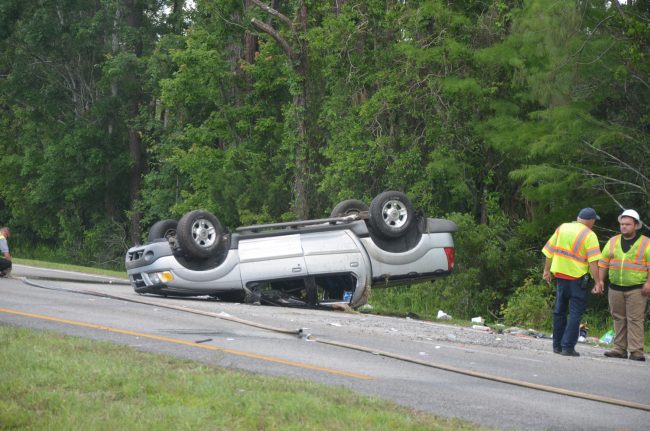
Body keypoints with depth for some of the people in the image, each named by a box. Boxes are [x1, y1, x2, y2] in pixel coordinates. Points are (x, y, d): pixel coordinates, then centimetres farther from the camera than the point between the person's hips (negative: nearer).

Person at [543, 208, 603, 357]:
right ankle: (568, 347, -7)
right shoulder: (589, 235, -9)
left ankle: (557, 345, 20)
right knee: (576, 313, -1)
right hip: (577, 278, -5)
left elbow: (549, 251, 10)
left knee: (559, 311, 15)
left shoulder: (562, 228, 7)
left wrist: (547, 270, 19)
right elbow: (593, 261, -17)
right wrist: (597, 281, -16)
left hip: (559, 275, 5)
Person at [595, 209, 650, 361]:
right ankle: (620, 349, 12)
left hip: (636, 289, -4)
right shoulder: (612, 242, 13)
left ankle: (636, 351, -9)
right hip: (615, 288, 4)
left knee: (635, 320, -8)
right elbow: (603, 263, 14)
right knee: (619, 319, 7)